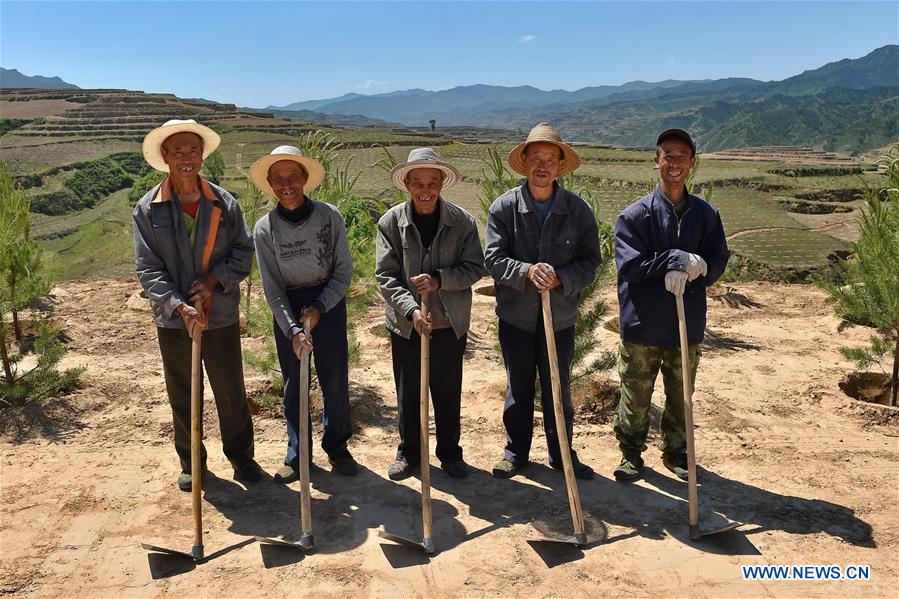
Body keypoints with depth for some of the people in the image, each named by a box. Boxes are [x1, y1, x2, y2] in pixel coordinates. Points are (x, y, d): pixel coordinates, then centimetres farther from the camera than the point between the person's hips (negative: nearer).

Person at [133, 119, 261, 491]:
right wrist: (179, 306, -19)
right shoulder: (148, 209, -5)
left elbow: (244, 252, 1)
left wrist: (214, 279, -16)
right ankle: (191, 463, 32)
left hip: (221, 314, 0)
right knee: (182, 396, 14)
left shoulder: (224, 203, -3)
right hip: (173, 319, 0)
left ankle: (241, 456, 29)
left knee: (231, 391, 11)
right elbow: (148, 268, -8)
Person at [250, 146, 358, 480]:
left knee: (336, 379, 4)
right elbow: (272, 288, -6)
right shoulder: (265, 229, -8)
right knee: (293, 383, 8)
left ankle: (337, 447, 24)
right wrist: (292, 329, -16)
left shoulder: (329, 217, -10)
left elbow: (344, 270, -4)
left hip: (328, 302, 0)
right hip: (287, 308, 1)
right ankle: (297, 455, 23)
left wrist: (319, 308, -14)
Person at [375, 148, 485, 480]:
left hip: (450, 323, 0)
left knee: (448, 390, 13)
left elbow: (474, 268, -6)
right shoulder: (391, 222, -8)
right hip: (405, 323, 0)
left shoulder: (462, 221, -7)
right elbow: (385, 275, -9)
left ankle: (449, 451, 32)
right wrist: (411, 310, -20)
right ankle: (409, 450, 33)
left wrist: (439, 280, -21)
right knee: (407, 390, 13)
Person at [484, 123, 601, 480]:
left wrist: (560, 278, -23)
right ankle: (516, 451, 30)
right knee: (518, 387, 13)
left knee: (558, 389, 12)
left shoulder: (578, 210, -4)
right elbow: (493, 258, -10)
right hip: (516, 315, 0)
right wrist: (527, 271, -27)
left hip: (560, 316, 1)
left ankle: (561, 454, 30)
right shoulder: (504, 207, -6)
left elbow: (590, 262, -4)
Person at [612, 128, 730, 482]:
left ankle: (675, 452, 35)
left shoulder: (706, 214, 4)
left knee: (680, 397, 16)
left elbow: (716, 263, -3)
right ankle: (631, 453, 27)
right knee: (636, 397, 8)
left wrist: (686, 270, -22)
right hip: (642, 325, -3)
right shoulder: (635, 214, -7)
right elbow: (629, 266, -15)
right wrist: (678, 260, -20)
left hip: (687, 324, 3)